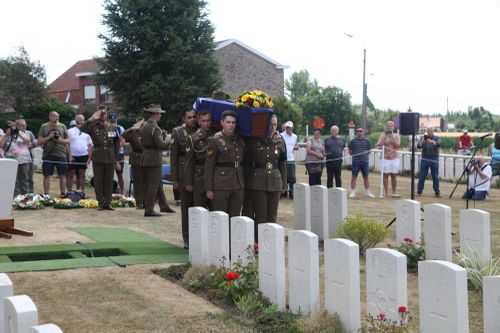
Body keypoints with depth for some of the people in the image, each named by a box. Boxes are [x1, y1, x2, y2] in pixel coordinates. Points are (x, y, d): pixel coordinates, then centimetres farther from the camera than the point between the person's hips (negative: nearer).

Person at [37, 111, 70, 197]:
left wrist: (60, 140, -9)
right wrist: (49, 137, -11)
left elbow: (68, 141, 10)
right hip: (48, 155, -1)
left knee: (62, 175, 2)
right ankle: (46, 195, 5)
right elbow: (39, 141, 2)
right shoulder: (44, 127, 5)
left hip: (61, 154, 2)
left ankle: (63, 194, 10)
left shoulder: (62, 126, 10)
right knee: (47, 175, 0)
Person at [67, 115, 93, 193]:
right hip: (73, 157, -3)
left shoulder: (86, 132, 13)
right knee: (71, 175, -1)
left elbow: (90, 145, 13)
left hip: (83, 157, 3)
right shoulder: (70, 131, 3)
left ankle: (82, 192, 11)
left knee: (81, 175, 6)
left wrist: (89, 157, 4)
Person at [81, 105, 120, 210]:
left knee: (109, 181, 4)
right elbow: (82, 129, -17)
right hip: (98, 157, -2)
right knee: (98, 181, 1)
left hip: (110, 157, 2)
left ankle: (108, 203, 11)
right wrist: (92, 119, -23)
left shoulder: (111, 127, 11)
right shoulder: (93, 126, 3)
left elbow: (117, 142, 15)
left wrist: (116, 156, 9)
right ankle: (101, 203, 8)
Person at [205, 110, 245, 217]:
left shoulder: (239, 139, 10)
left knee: (235, 217, 7)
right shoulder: (215, 140, -5)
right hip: (221, 184, -5)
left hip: (238, 184, 5)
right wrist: (209, 189, -10)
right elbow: (209, 166, -7)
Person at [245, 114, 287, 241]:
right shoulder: (254, 140, -1)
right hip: (258, 180, -2)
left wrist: (284, 183, 10)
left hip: (275, 181, 2)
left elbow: (282, 163, 11)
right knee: (260, 214, -2)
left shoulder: (280, 141, 6)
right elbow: (246, 159, 5)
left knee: (272, 215, 6)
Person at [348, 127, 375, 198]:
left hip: (365, 161, 2)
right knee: (354, 176, -1)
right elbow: (350, 150, 9)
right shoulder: (353, 141, 3)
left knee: (366, 177, 8)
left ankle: (367, 192, 15)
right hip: (355, 161, -1)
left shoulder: (366, 141, 6)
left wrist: (365, 154, 3)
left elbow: (369, 150, 13)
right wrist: (353, 155, 1)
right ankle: (353, 192, 3)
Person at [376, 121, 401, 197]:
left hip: (394, 158, 1)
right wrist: (384, 138, -16)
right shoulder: (383, 135, 5)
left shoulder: (396, 135, 6)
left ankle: (394, 192, 7)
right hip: (385, 158, 0)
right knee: (385, 175, -2)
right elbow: (378, 145, -6)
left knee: (393, 175, 3)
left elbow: (398, 145, -7)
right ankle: (385, 192, 2)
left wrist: (392, 137, -14)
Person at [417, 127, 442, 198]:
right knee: (421, 177, 0)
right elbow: (419, 146, -6)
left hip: (434, 161, -1)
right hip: (424, 160, 1)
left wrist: (431, 141, -38)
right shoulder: (424, 138, 6)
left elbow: (439, 144, -19)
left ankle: (437, 192, 9)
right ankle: (419, 191, 5)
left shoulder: (437, 139, 3)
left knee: (435, 177, 3)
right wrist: (423, 140, -25)